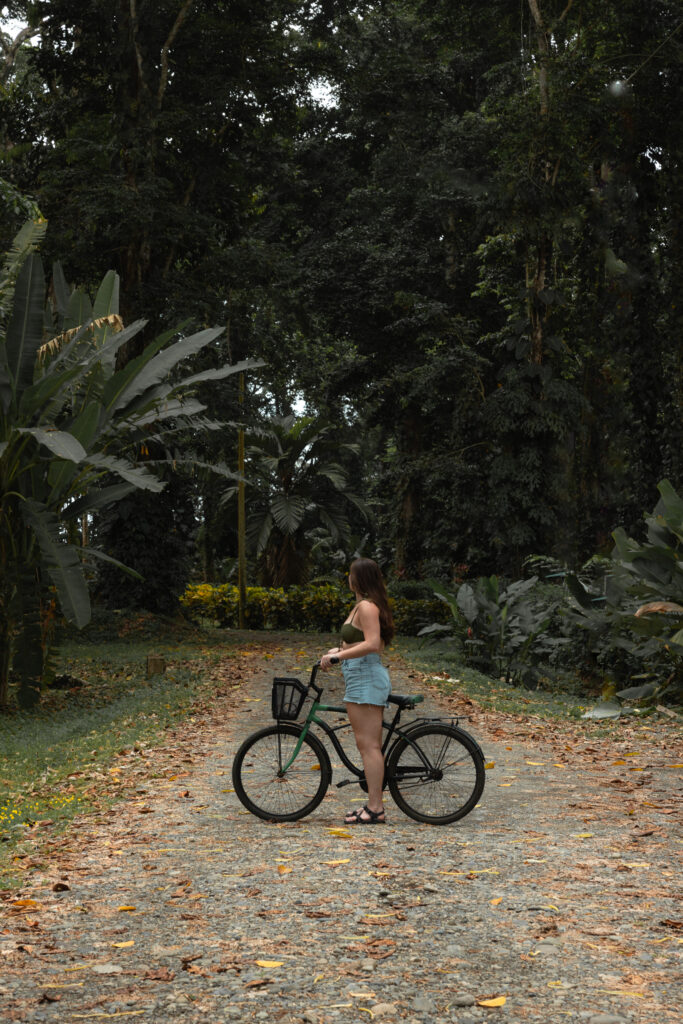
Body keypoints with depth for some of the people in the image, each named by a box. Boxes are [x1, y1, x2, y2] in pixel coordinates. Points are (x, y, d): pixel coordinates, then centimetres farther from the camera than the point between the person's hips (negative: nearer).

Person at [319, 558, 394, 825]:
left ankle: (375, 809, -9)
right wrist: (341, 649, 16)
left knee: (368, 744, -10)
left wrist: (336, 656, -23)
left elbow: (372, 644, -24)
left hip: (365, 677, -11)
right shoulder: (367, 605, 19)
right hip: (366, 677, 11)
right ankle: (374, 804, 16)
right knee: (370, 745, 12)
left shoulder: (366, 607, -14)